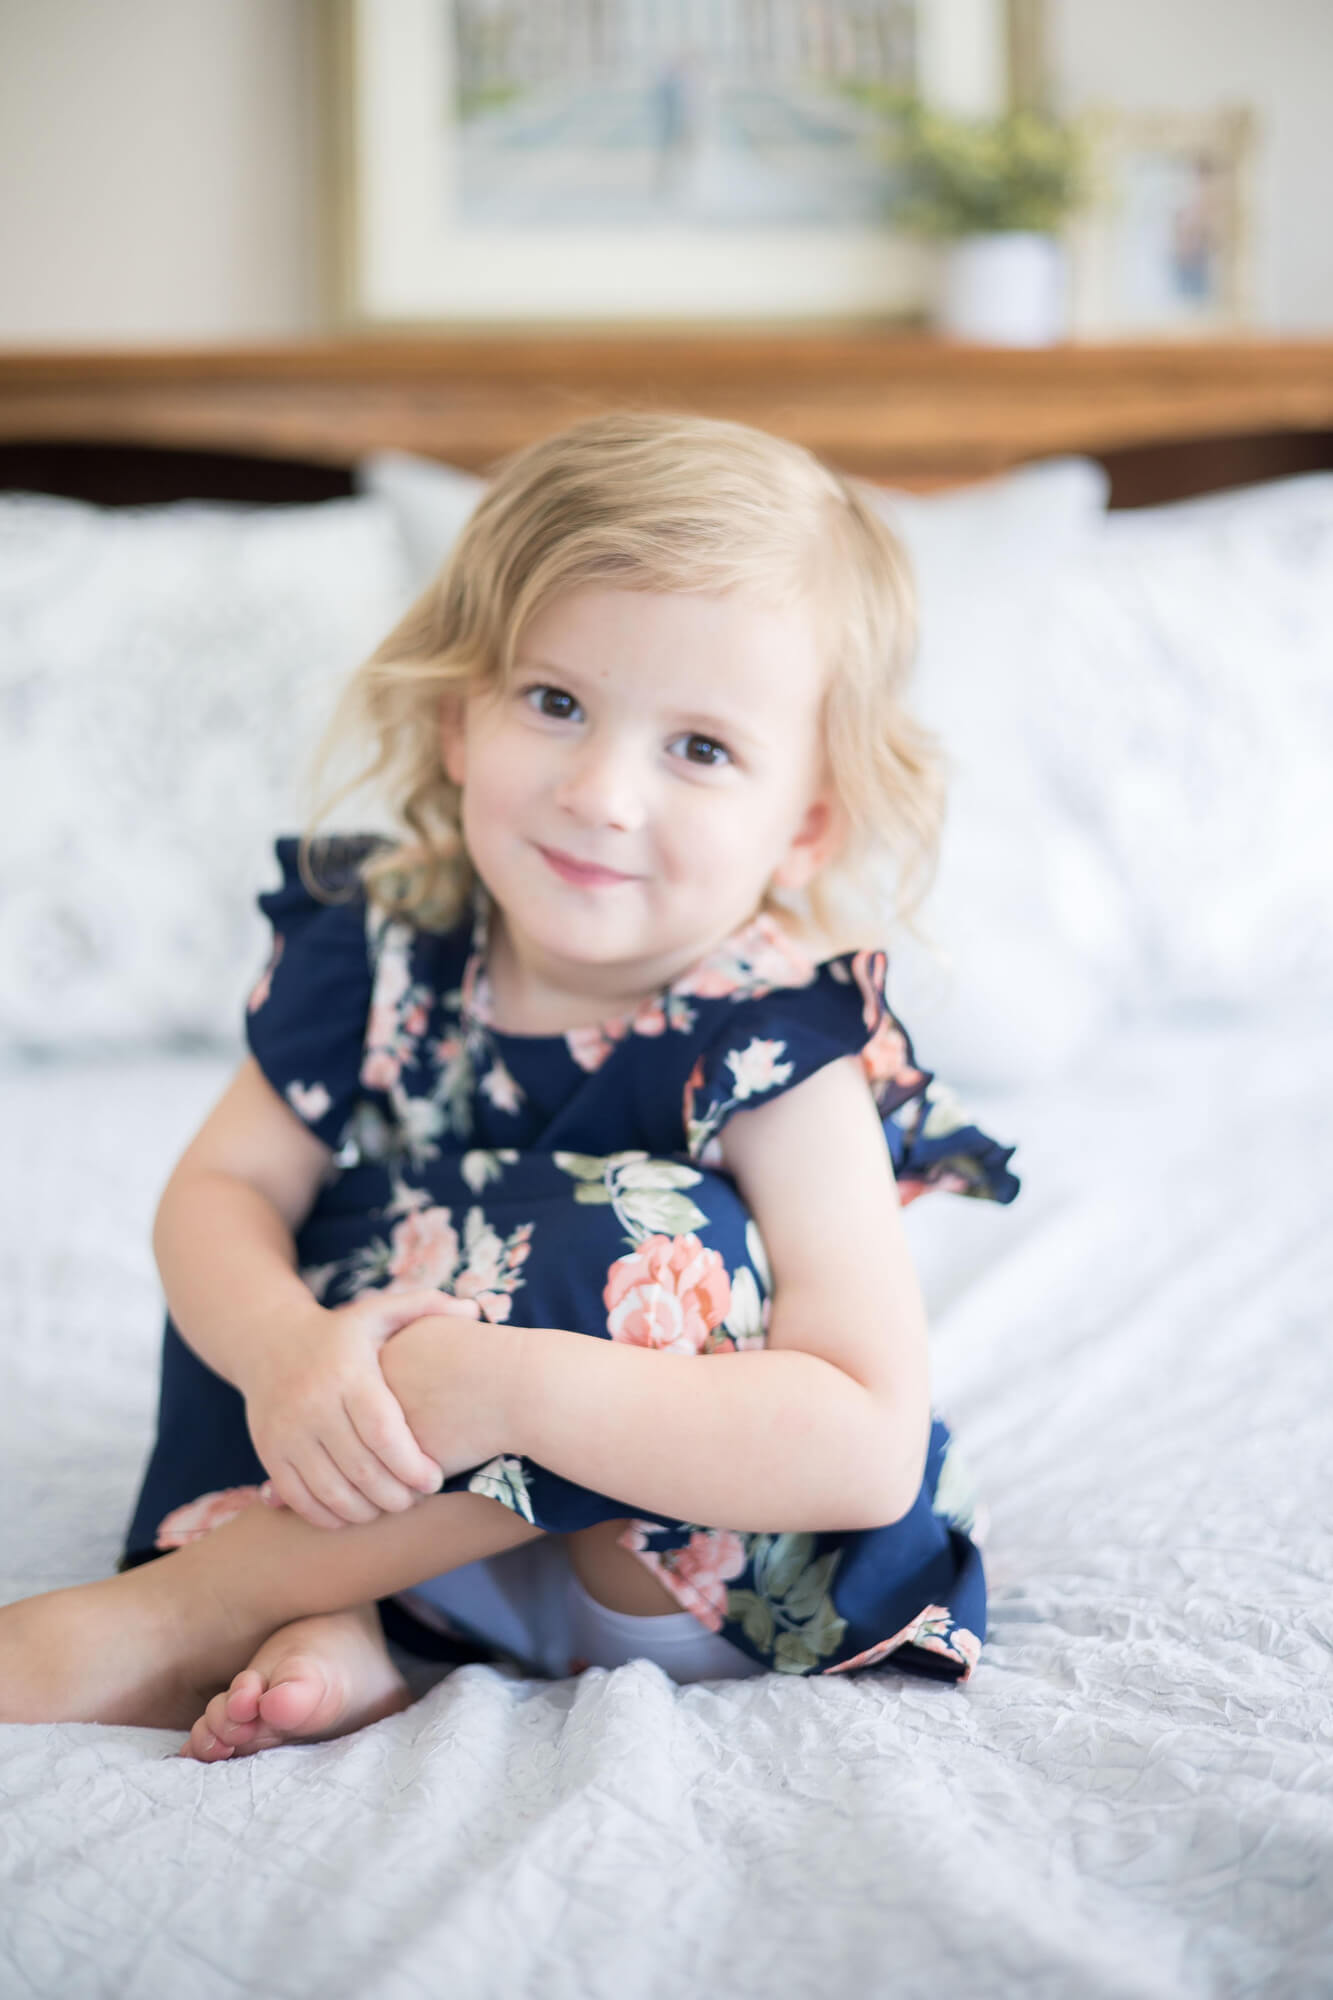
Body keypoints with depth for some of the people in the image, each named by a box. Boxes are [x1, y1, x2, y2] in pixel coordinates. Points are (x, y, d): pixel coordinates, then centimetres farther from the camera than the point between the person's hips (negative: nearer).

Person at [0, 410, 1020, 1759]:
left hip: (693, 1580, -5)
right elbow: (219, 1189, -7)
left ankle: (183, 1610, -23)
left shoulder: (774, 1052, -25)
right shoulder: (379, 945, -9)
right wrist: (283, 1349, -32)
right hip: (423, 1537, 5)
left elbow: (869, 1454, -34)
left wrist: (502, 1385, -44)